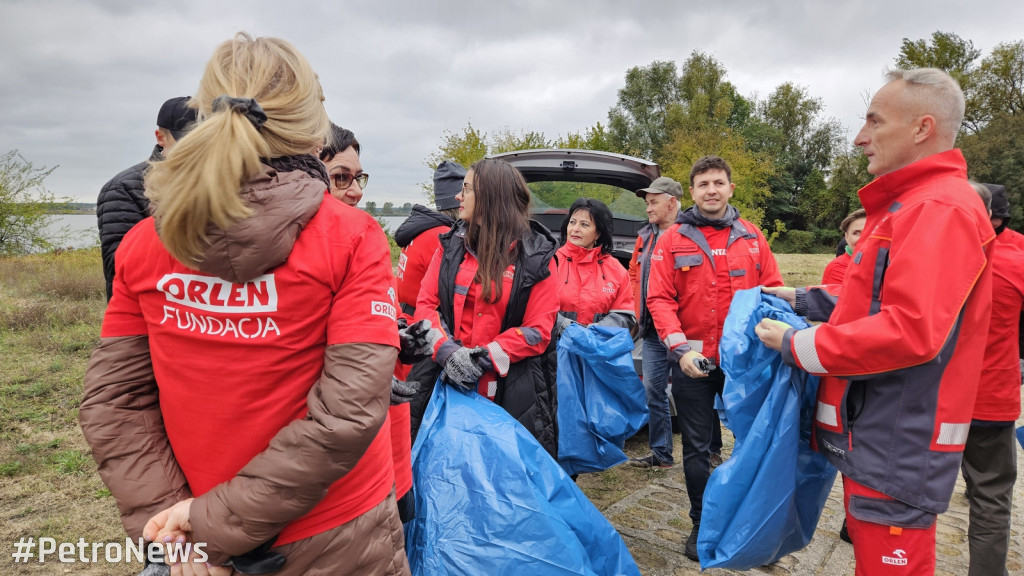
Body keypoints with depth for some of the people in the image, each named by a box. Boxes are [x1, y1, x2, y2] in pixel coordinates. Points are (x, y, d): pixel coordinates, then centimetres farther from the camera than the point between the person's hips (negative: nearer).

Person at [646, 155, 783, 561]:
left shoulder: (751, 237, 6)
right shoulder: (673, 240, -1)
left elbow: (772, 290, 6)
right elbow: (660, 299, -8)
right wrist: (680, 347, -19)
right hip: (693, 360, -2)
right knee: (697, 447, 8)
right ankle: (701, 524, 26)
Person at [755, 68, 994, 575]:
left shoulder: (941, 209, -18)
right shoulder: (908, 206, 16)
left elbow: (910, 331, -28)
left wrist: (796, 346, -18)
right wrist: (804, 300, 11)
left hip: (899, 451, -10)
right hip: (871, 436, 10)